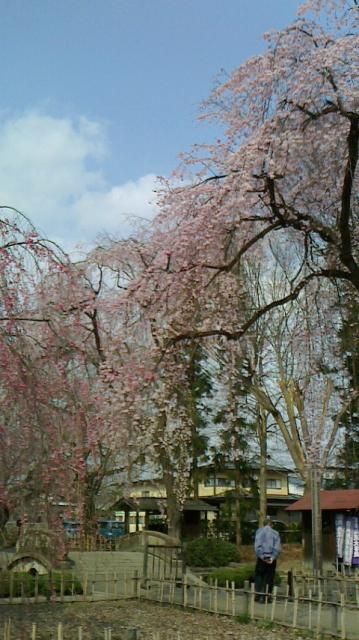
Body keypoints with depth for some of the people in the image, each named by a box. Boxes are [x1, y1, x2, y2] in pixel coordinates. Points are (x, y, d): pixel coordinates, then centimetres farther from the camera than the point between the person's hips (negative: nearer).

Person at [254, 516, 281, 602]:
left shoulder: (259, 531, 2)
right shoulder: (275, 533, 4)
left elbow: (257, 546, -8)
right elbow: (277, 548, -3)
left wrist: (262, 556, -7)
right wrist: (272, 558, -6)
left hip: (262, 558, -1)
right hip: (271, 559, 1)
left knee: (258, 576, 9)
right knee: (268, 578, 6)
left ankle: (258, 594, -4)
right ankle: (264, 597, 3)